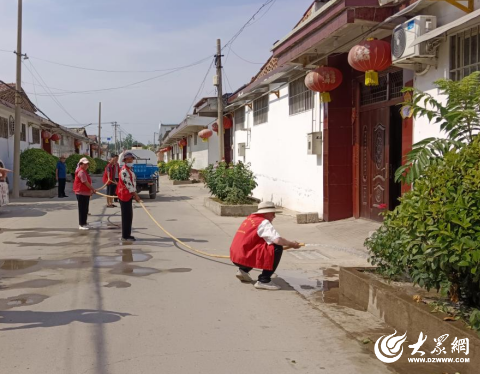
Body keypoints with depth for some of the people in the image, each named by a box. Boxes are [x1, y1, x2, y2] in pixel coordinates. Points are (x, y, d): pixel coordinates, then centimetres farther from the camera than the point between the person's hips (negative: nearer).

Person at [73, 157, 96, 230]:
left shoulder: (84, 171, 17)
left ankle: (84, 223, 21)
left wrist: (91, 190, 12)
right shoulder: (81, 172, -15)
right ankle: (81, 225, -1)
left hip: (86, 193, 10)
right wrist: (93, 189, -12)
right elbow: (86, 183, -19)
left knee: (85, 209, 14)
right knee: (82, 209, -5)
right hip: (81, 193, -10)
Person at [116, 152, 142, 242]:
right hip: (125, 196, -10)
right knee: (126, 216, -6)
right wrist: (136, 196, -19)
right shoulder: (124, 171, -18)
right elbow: (128, 184, -21)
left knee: (129, 216, 14)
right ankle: (125, 236, -1)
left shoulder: (129, 170, 14)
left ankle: (127, 235, 22)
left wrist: (135, 195, 12)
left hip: (128, 195, 10)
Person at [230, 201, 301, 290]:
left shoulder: (251, 218, 16)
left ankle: (243, 270, 18)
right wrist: (291, 244, -2)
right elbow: (278, 240, -20)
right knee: (277, 248, -11)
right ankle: (264, 281, -10)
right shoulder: (264, 222, -9)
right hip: (243, 258, -9)